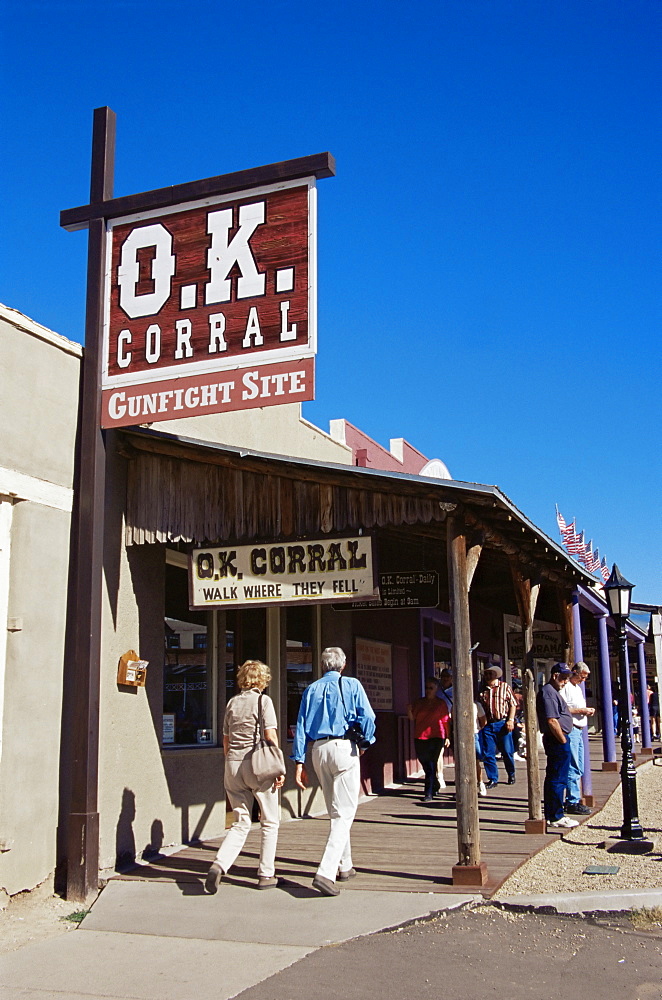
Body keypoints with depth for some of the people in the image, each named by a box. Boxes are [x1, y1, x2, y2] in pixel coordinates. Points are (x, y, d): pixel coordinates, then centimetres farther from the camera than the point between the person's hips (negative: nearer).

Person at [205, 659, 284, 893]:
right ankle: (266, 874, 13)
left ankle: (219, 865, -10)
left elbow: (226, 740, 15)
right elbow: (271, 737, -10)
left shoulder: (233, 702, 11)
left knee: (241, 823, 11)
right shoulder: (263, 700, -4)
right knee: (270, 821, 11)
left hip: (233, 763, 5)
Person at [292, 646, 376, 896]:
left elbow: (301, 727, 7)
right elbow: (367, 718, -6)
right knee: (344, 813, -5)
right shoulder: (352, 685, 2)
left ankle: (344, 865, 30)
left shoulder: (311, 689, 11)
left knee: (335, 812, 19)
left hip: (319, 751, 4)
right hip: (344, 748, -4)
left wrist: (299, 763, 7)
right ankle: (326, 872, -18)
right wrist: (364, 742, 12)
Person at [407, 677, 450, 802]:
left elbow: (445, 720, 6)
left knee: (431, 765, -8)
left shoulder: (441, 703, 6)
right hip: (420, 737, 3)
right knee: (425, 765, 7)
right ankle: (435, 786, 27)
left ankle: (429, 793, -7)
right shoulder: (418, 702, 12)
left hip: (436, 737, -3)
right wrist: (409, 711, -6)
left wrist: (447, 736, 2)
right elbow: (413, 719, 14)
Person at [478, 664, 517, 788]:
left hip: (502, 723, -2)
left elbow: (513, 704, 2)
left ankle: (511, 775, 27)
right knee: (488, 753, 0)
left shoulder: (505, 687, 2)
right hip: (487, 725, 2)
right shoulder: (482, 689, 9)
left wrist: (510, 720, -8)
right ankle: (492, 779, 9)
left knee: (507, 752, 5)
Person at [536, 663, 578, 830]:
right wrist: (563, 740, -16)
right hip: (557, 740, -11)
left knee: (553, 778, 14)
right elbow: (552, 721, -21)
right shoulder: (548, 692, -16)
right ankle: (556, 817, 0)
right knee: (558, 779, -6)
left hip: (557, 740, 11)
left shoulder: (553, 691, 19)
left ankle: (551, 815, 20)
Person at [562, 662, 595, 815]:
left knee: (578, 768, 11)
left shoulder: (578, 688, 22)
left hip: (579, 730, 10)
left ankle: (573, 800, 17)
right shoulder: (565, 687, -10)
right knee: (574, 768, -9)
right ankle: (573, 802, -7)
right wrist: (581, 710, -16)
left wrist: (587, 711, 10)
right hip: (570, 730, -10)